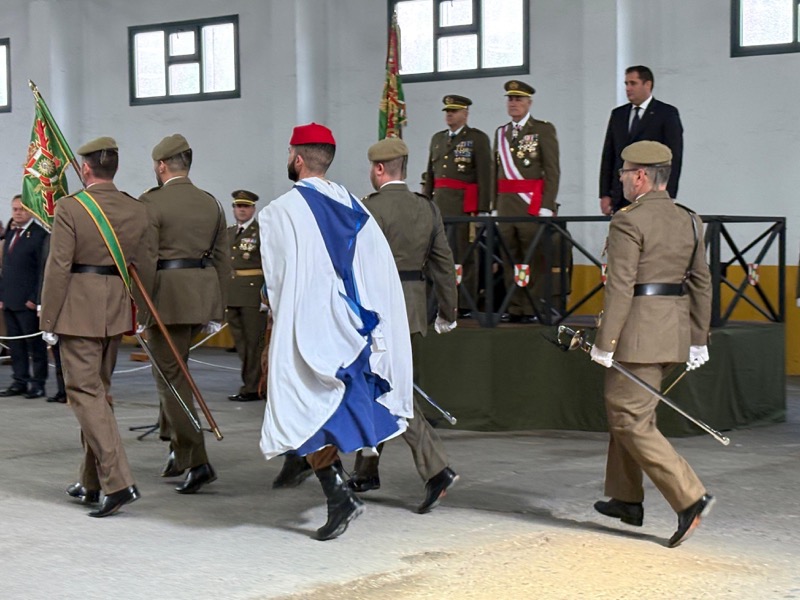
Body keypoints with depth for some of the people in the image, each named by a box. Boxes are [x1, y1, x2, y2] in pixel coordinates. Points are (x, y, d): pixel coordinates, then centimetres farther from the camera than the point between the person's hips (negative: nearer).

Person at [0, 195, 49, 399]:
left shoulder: (40, 235, -8)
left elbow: (43, 270, -11)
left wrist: (35, 299, -15)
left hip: (28, 303, -7)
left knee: (35, 344, 0)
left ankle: (37, 383, 6)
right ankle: (20, 381, 14)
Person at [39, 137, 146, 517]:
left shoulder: (70, 207, -12)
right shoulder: (136, 210, 5)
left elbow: (58, 268, -13)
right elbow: (141, 266, 10)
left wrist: (48, 321, -7)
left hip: (79, 310, -6)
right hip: (117, 310, 6)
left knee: (85, 392, -4)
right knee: (99, 391, 17)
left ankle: (118, 482, -15)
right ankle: (92, 483, 25)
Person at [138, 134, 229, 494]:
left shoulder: (151, 203, -10)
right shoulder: (211, 203, 10)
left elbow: (145, 261, -14)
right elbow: (223, 260, 11)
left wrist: (141, 308, -10)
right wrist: (216, 309, 16)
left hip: (167, 296, -6)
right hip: (202, 296, 7)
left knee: (172, 377, -1)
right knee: (173, 368, 21)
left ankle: (197, 461, -7)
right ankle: (178, 448, 25)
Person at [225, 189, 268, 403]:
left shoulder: (262, 232, -4)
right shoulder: (229, 233, 17)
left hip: (253, 294, -7)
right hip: (231, 295, 7)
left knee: (253, 342, -3)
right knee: (241, 343, 11)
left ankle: (253, 388, 1)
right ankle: (249, 384, 19)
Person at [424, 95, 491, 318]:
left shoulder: (478, 139, 0)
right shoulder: (437, 138, 18)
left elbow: (485, 175, -6)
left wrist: (483, 209, -12)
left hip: (465, 205, -6)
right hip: (439, 204, 6)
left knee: (465, 255, -3)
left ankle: (465, 305, 0)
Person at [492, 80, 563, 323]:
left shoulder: (543, 130, 0)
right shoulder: (501, 133, 18)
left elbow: (552, 171, -5)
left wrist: (547, 206, -12)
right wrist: (494, 205, 12)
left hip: (532, 203, -5)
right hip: (506, 203, 5)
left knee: (535, 259, -5)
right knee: (510, 259, 5)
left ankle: (532, 309, -3)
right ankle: (515, 309, 9)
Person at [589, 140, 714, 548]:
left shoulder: (628, 221, -14)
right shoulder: (689, 221, 10)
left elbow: (620, 288, -18)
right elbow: (701, 283, 12)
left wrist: (604, 343, -15)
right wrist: (699, 339, 17)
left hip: (638, 332, -9)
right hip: (675, 329, 9)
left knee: (632, 422, -3)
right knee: (624, 411, 20)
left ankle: (690, 498, -11)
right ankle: (626, 499, 27)